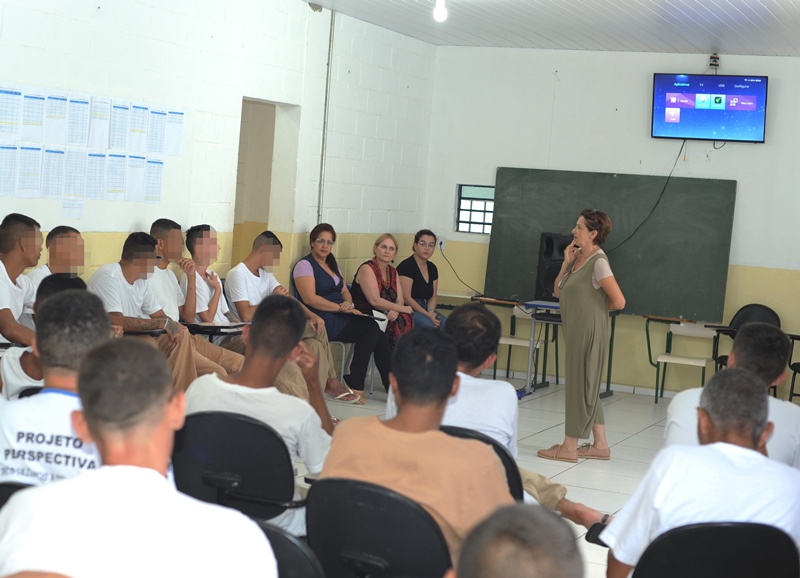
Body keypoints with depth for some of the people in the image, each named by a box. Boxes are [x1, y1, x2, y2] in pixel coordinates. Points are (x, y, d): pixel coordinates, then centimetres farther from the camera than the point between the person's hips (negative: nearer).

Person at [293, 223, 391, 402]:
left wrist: (348, 303, -3)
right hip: (323, 321, -8)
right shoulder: (305, 265, -4)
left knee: (379, 337, -16)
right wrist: (341, 308, -17)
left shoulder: (332, 265, 22)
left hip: (340, 317, 8)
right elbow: (310, 299, -15)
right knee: (372, 328, -24)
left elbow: (345, 292, 22)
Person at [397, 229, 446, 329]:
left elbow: (433, 297, 14)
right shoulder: (406, 266, -12)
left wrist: (431, 312, -8)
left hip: (423, 308, 7)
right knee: (428, 324, -32)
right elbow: (406, 298, -18)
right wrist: (427, 315, -21)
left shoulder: (432, 268, 11)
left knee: (445, 323, -20)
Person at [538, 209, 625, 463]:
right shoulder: (579, 258, 9)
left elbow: (619, 301, -21)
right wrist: (566, 263, 0)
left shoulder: (598, 262, -17)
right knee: (587, 387, 14)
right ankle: (600, 445, 22)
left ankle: (570, 447, 8)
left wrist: (597, 307, -4)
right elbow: (558, 291, 11)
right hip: (576, 332, 10)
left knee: (580, 386, -1)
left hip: (589, 334, -10)